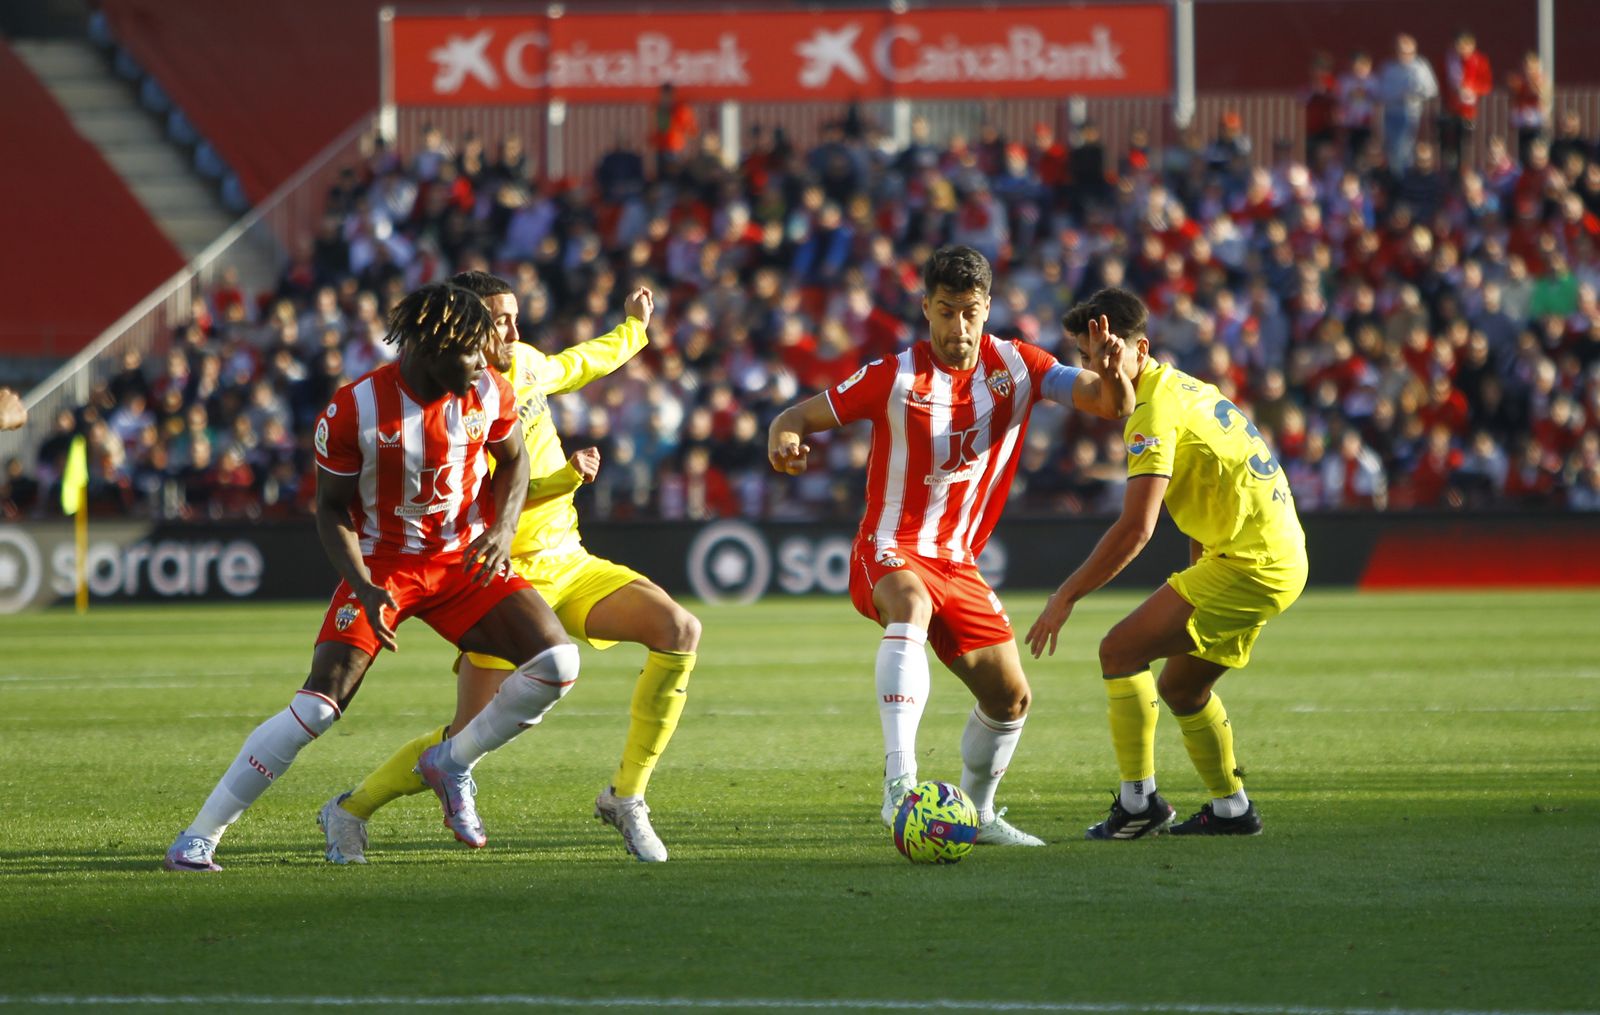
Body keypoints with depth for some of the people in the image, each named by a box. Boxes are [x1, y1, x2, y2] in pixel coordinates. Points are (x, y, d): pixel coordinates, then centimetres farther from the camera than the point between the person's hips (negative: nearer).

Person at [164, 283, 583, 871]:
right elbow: (331, 509, -10)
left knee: (557, 663, -14)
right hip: (382, 563, -4)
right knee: (317, 707, -16)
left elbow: (513, 461, 10)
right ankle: (198, 837, -8)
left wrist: (502, 528, -9)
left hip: (463, 559, 4)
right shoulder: (354, 410, -21)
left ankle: (453, 764, 9)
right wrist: (362, 587, -24)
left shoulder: (487, 393, -11)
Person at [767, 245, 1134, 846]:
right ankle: (900, 783, -50)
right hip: (891, 550, -5)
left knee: (1010, 699, 7)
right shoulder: (895, 377, -9)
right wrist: (782, 439, -27)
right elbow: (800, 417, -3)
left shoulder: (1016, 366, 0)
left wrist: (1111, 374, -31)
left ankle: (976, 812, 34)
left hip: (958, 562, 5)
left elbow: (1113, 407, -7)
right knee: (911, 609, -39)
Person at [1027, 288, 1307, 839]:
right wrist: (1197, 582, 26)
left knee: (1121, 650, -11)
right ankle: (1231, 808, 27)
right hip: (1281, 555, 10)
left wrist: (1066, 596, -17)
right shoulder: (1185, 388, 15)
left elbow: (1134, 529, -22)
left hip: (1250, 563, -10)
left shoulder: (1155, 414, -16)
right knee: (1180, 687, 21)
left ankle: (1139, 803, -11)